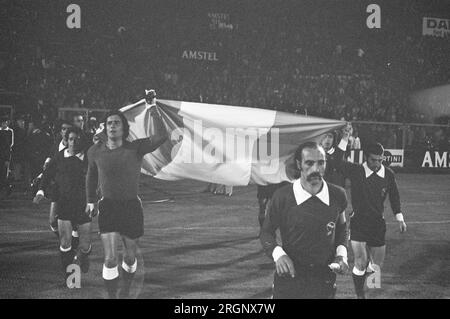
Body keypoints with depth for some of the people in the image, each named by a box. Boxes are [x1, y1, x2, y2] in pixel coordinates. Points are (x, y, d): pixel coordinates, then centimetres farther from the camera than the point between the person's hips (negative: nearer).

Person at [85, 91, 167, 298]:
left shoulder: (135, 148, -9)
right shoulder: (95, 152, 0)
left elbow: (160, 137, -26)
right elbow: (91, 176, 20)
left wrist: (152, 110, -26)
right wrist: (90, 200, 24)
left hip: (132, 207, 0)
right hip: (107, 207, 0)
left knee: (130, 256, 14)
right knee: (110, 259, -11)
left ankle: (126, 290, 40)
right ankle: (111, 296, 1)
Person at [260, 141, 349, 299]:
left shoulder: (337, 195, -3)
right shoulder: (282, 197, -12)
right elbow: (266, 232, 0)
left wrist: (341, 254, 1)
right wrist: (278, 254, -18)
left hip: (324, 279, 2)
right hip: (289, 278, -2)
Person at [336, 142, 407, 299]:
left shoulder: (388, 174, -4)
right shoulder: (356, 171, -13)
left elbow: (394, 196, 10)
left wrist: (400, 218, 11)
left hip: (378, 223, 3)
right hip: (358, 222, -3)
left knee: (377, 264, 10)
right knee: (361, 263, -12)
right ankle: (359, 294, 9)